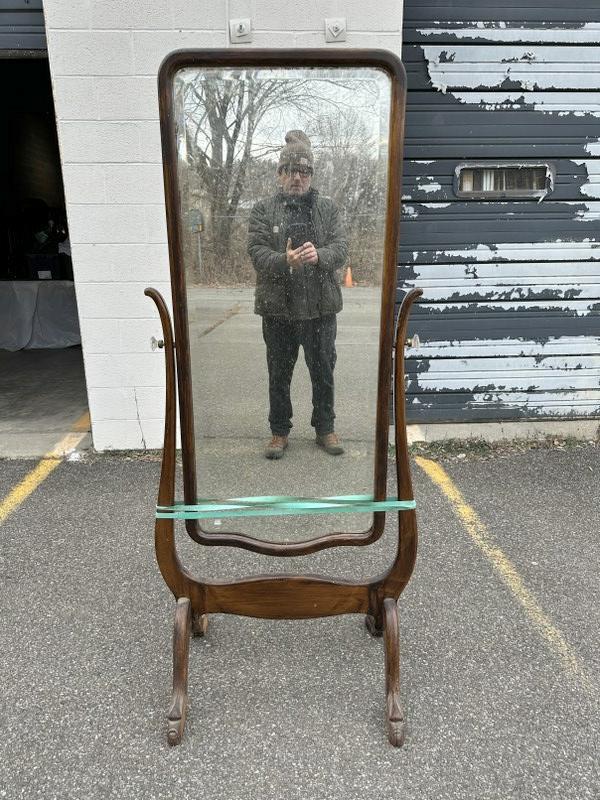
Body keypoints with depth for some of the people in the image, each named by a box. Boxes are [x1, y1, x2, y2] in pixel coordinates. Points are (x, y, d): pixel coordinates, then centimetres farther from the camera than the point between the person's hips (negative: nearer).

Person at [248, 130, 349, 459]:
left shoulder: (327, 208, 8)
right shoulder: (263, 210, 4)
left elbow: (341, 247, -3)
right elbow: (257, 251, -8)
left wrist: (319, 255, -25)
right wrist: (285, 261, -27)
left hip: (321, 305, 1)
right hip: (278, 307, -1)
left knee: (323, 371, 10)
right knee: (279, 374, 9)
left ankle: (325, 428, 27)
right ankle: (279, 431, 25)